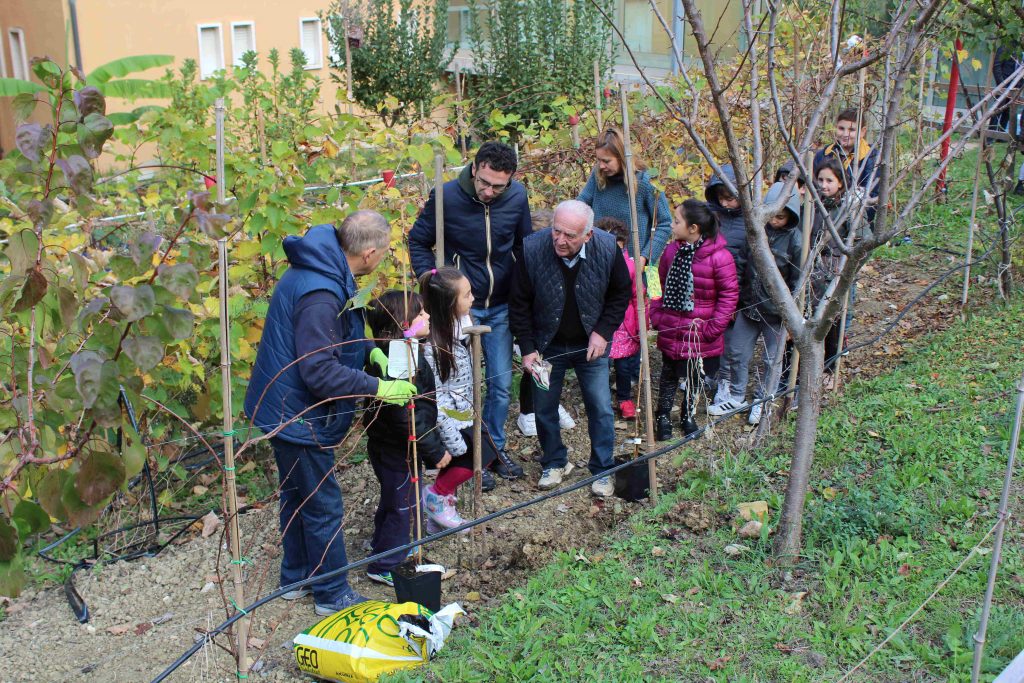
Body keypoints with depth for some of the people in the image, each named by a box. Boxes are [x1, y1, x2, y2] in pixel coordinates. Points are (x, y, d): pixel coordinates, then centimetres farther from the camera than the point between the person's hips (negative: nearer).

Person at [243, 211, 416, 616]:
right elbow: (320, 372, -31)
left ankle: (296, 578, 41)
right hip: (299, 416, -10)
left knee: (298, 498, 24)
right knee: (323, 507, 5)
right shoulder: (320, 294, -30)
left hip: (286, 410, 10)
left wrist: (368, 353, 4)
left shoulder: (318, 270, 3)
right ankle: (332, 594, 21)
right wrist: (379, 388, -24)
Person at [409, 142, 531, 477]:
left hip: (501, 307, 3)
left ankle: (495, 448, 29)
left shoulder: (517, 197, -8)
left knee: (501, 383, 10)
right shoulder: (446, 197, -17)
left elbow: (524, 246, 9)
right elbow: (418, 242, -3)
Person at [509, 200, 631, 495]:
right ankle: (554, 463, 32)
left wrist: (603, 332, -11)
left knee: (600, 408, 4)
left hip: (591, 344, 0)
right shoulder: (532, 249, -22)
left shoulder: (607, 248, -20)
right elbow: (519, 305, -10)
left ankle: (603, 470, 22)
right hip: (547, 345, 0)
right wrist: (527, 349, -10)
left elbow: (621, 294, -2)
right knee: (544, 407, 10)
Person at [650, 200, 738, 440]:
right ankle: (663, 416, 31)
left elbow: (729, 294, -12)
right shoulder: (672, 251, -2)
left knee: (696, 376, 16)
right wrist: (656, 315, 1)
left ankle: (688, 416, 36)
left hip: (700, 333, -3)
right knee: (669, 374, 14)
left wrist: (714, 326, -14)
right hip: (671, 330, 3)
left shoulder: (719, 256, -17)